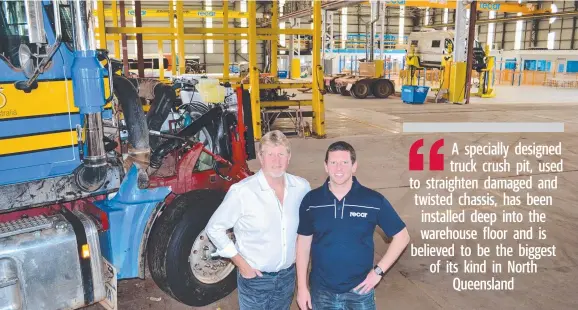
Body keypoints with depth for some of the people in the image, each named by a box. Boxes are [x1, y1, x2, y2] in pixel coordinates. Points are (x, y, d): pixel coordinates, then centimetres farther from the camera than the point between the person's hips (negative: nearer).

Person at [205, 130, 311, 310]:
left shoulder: (302, 187, -8)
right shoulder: (242, 192, -21)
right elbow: (214, 228, -12)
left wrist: (298, 247, 2)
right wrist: (241, 263, -12)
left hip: (288, 275, 4)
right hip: (255, 278, -4)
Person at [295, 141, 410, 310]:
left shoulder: (374, 200, -10)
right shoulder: (311, 200, -5)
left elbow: (402, 236, -1)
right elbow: (303, 243, 2)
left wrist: (378, 270, -7)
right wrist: (302, 287, 1)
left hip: (359, 291, -1)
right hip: (322, 291, 1)